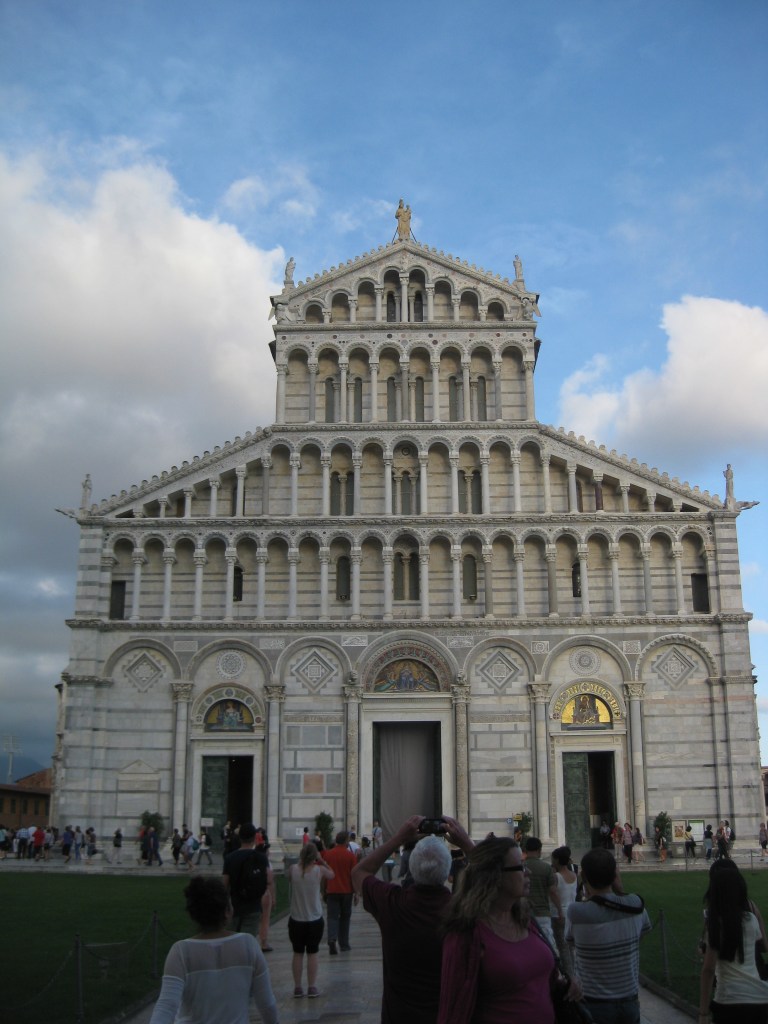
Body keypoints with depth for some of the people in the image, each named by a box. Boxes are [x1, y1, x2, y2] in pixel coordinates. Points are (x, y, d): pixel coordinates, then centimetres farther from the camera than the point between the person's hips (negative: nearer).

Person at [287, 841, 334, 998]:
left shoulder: (293, 869, -11)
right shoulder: (319, 870, -12)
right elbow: (331, 875, 9)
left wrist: (300, 862, 9)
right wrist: (321, 860, 10)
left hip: (296, 919, 1)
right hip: (315, 919, -1)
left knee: (297, 953, 12)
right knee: (312, 953, 10)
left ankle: (297, 987, 15)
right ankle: (312, 987, 13)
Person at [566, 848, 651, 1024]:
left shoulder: (576, 912, -21)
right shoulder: (636, 905, -10)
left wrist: (587, 898, 1)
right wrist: (618, 891, 6)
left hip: (593, 1006, -3)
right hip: (629, 1003, 3)